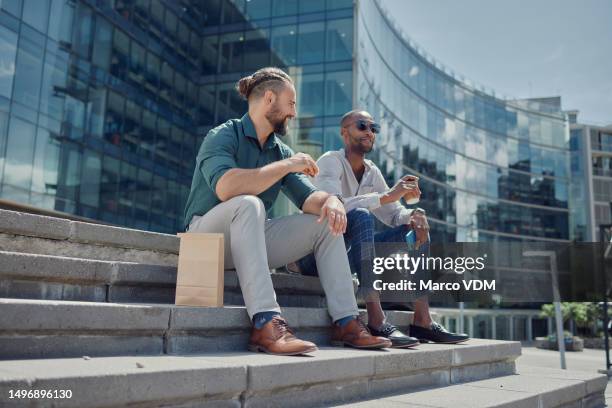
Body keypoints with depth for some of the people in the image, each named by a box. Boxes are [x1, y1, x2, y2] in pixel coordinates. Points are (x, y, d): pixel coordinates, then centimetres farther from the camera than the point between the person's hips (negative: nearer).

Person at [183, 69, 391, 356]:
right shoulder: (223, 136, -10)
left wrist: (330, 200, -21)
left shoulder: (280, 151, 12)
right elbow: (225, 187, -30)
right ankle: (265, 324, -45)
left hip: (251, 241, 7)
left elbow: (308, 196, 4)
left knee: (326, 222, -3)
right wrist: (286, 166, -23)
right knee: (248, 204, -36)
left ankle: (346, 322, -10)